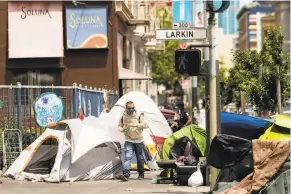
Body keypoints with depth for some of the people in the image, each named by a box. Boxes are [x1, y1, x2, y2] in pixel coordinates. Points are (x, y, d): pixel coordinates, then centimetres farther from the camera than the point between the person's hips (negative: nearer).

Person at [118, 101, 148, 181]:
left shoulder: (139, 115, -5)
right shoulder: (123, 116, 1)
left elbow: (145, 125, -13)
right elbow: (120, 126, 15)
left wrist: (136, 125, -30)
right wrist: (122, 129, -9)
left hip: (138, 140, 0)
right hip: (128, 141, 0)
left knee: (140, 158, 9)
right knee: (127, 157, -16)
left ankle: (141, 173, 26)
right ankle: (126, 174, -25)